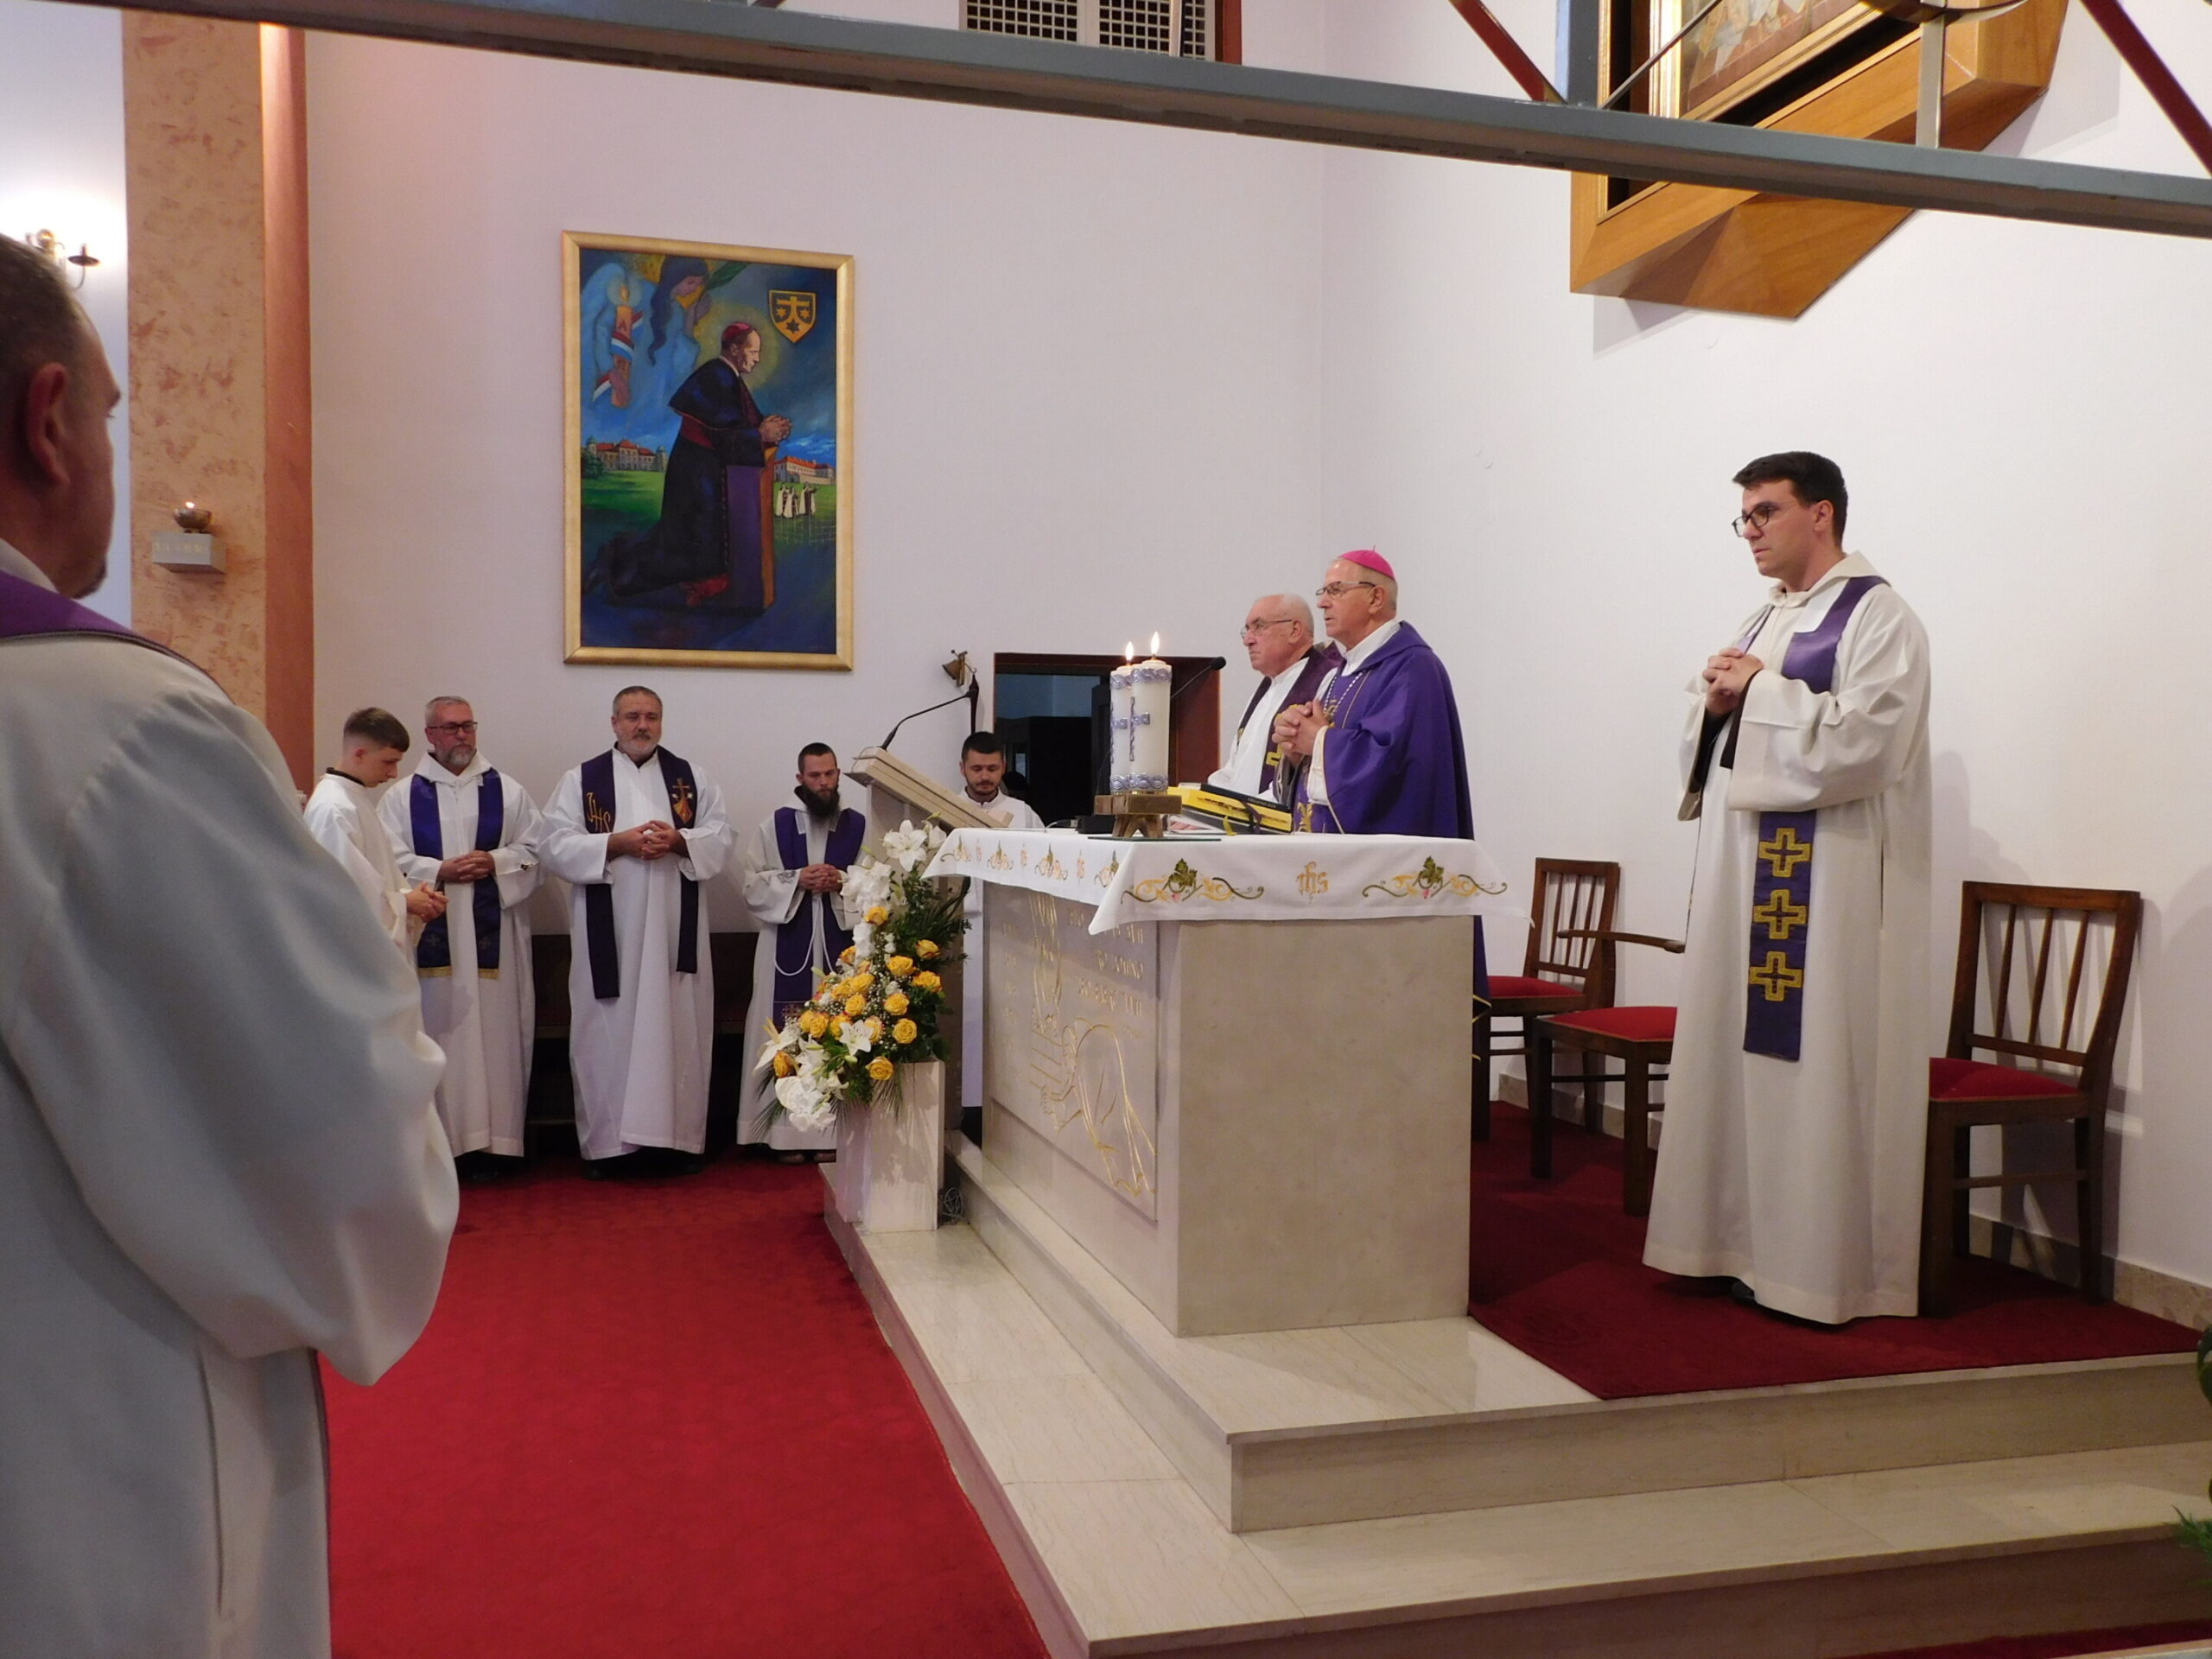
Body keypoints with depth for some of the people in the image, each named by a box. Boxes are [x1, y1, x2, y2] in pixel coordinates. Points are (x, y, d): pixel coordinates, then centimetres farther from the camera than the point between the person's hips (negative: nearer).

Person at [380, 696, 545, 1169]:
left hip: (493, 933, 1)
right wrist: (441, 872, -14)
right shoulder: (402, 797, 7)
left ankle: (495, 1138, 4)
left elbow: (534, 851, 6)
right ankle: (444, 1139, 5)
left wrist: (495, 862, -11)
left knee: (495, 1030, 0)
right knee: (440, 1030, 0)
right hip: (432, 933, 0)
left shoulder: (508, 792, 10)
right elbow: (391, 861, -1)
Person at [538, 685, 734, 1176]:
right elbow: (553, 845, -4)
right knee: (607, 1032, 1)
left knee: (680, 1029, 3)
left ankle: (684, 1136, 11)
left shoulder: (691, 778, 11)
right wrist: (618, 843, -15)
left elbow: (721, 840, 5)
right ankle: (604, 1140, 9)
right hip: (608, 934, -1)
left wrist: (678, 840, -14)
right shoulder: (581, 779, 5)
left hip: (675, 932, 2)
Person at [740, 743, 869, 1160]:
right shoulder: (775, 824, 6)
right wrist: (797, 879, -10)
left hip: (841, 944, 1)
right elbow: (753, 884, 3)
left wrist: (842, 882, -12)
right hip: (788, 946, 0)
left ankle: (830, 1131, 7)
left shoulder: (859, 825, 7)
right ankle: (788, 1133, 4)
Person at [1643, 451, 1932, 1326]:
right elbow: (1710, 754, 20)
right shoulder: (1763, 622, 19)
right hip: (1745, 870, 8)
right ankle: (1747, 1241, 18)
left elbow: (1865, 739, -20)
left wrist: (1759, 694, -12)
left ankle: (1823, 1264, 4)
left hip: (1828, 879, -8)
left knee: (1815, 1064, -6)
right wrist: (1717, 704, -1)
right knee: (1740, 1051, 9)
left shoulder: (1879, 618, -6)